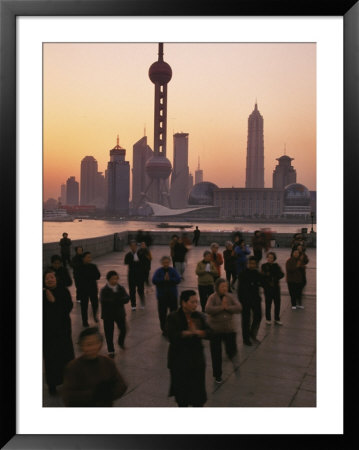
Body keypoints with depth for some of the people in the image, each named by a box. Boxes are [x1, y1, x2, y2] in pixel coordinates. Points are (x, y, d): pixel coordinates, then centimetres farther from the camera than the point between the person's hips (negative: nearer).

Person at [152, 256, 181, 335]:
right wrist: (164, 279, -20)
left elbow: (178, 279, -11)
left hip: (172, 295, 1)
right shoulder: (158, 271, -1)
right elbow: (154, 280, -14)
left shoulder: (173, 270, 2)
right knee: (162, 314, 3)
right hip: (162, 296, 0)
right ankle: (164, 329, 15)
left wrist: (169, 279, -21)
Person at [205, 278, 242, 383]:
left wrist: (227, 307, -22)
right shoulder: (212, 298, -12)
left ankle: (233, 355, 40)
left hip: (229, 328, 2)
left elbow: (239, 308, -11)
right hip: (215, 330, -2)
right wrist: (221, 307, -22)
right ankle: (217, 375, 25)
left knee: (231, 350, 1)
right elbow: (208, 309, -28)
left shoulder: (230, 297, -2)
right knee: (216, 355, 7)